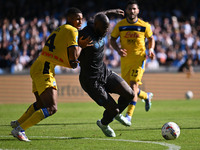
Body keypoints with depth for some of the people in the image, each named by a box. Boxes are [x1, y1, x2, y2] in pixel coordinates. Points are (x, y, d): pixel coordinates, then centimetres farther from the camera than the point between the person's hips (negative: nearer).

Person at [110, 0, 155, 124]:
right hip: (125, 59, 3)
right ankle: (146, 96, 39)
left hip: (139, 58, -3)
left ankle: (129, 115, -19)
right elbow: (112, 39, 9)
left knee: (133, 84, -17)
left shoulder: (144, 26, -2)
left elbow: (151, 38, 13)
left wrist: (151, 49, -6)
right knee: (129, 88, 6)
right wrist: (118, 49, -11)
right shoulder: (120, 25, 0)